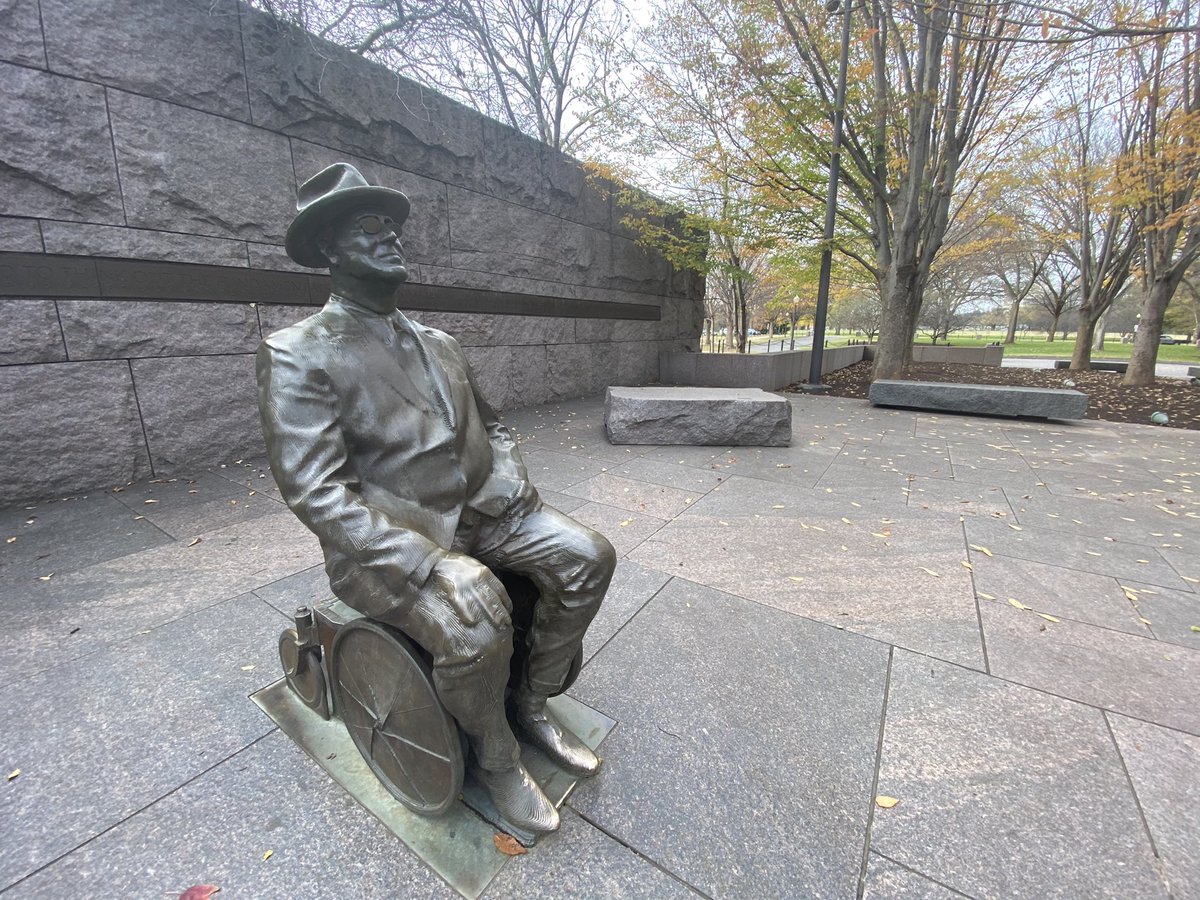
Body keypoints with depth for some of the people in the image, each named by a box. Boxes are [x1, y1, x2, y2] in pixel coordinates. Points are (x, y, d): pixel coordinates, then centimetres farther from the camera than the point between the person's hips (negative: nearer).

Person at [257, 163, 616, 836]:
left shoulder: (439, 343, 15)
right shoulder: (298, 353, -6)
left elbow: (490, 423, 21)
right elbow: (316, 492, -17)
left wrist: (519, 489, 2)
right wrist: (434, 563, -27)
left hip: (485, 512, 7)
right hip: (392, 541, -6)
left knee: (590, 558, -8)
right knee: (474, 623, -32)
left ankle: (534, 704, 14)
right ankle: (495, 757, 4)